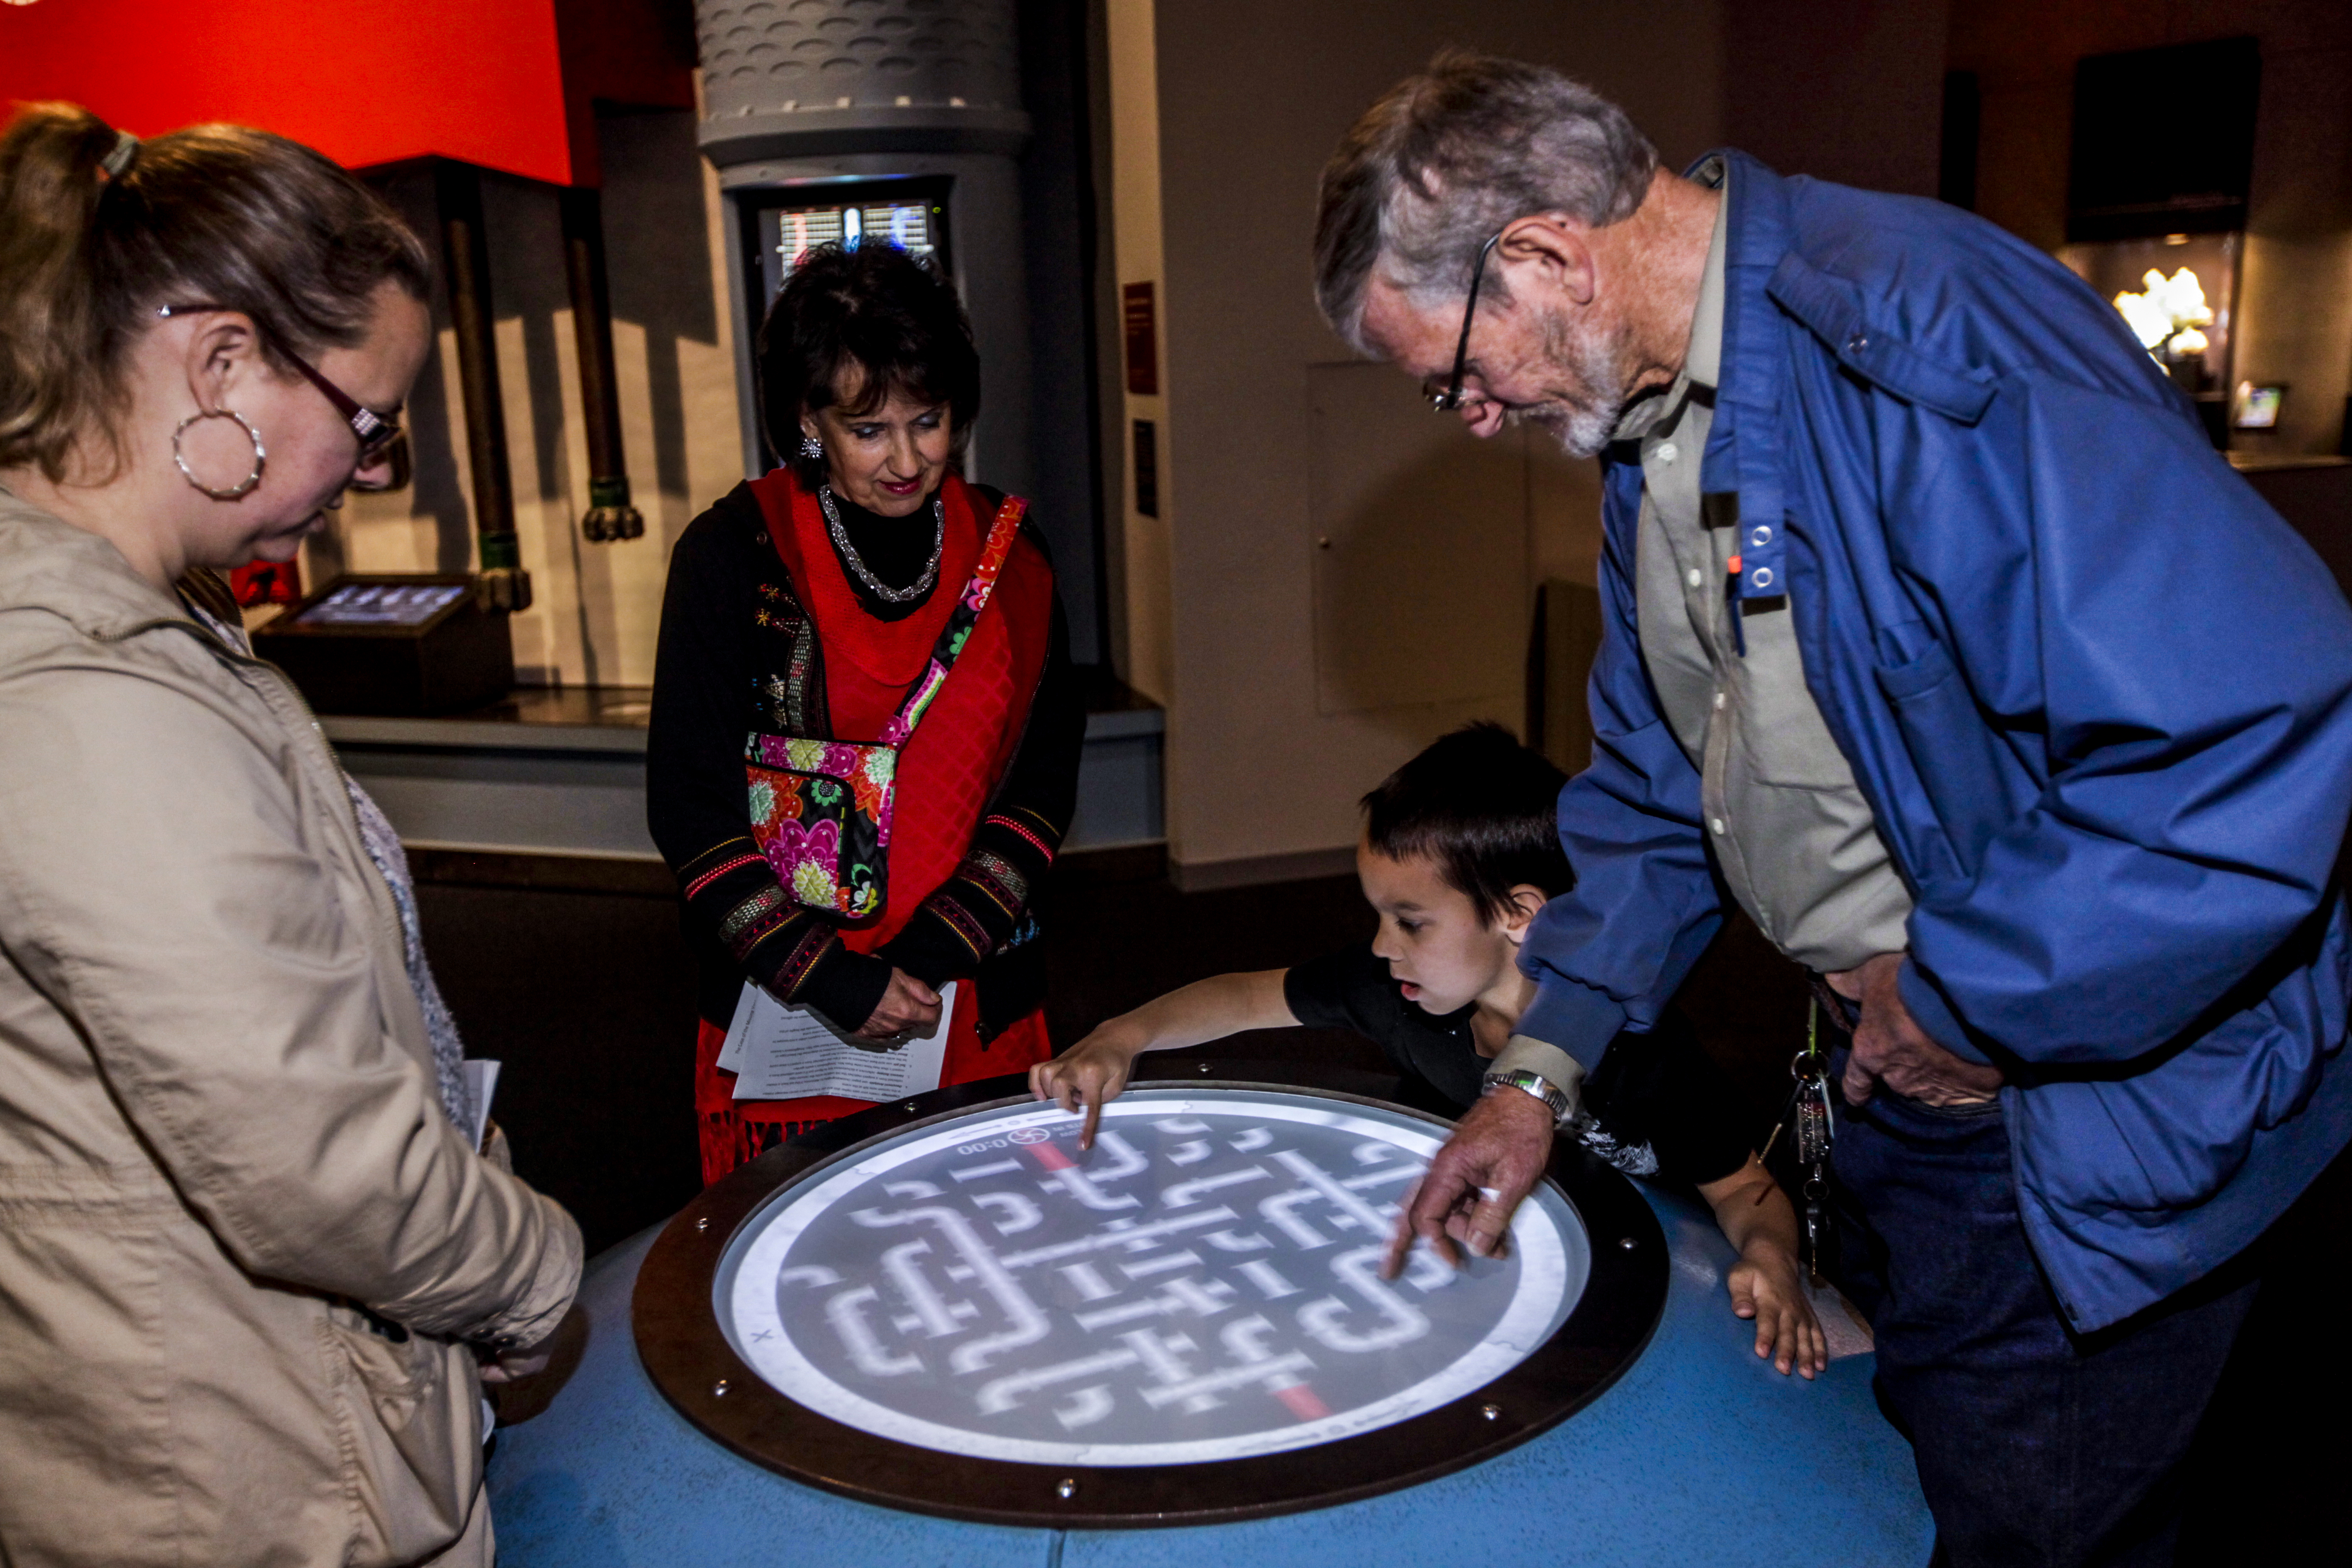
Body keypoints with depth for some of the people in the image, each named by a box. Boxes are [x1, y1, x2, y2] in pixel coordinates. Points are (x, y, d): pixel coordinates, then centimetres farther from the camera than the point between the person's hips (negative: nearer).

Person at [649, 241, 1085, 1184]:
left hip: (980, 1009, 3)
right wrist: (835, 981, -13)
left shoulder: (1006, 551, 3)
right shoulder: (734, 556, -6)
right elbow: (690, 807, -7)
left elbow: (1043, 781, 2)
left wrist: (935, 954, -9)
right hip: (781, 1013, -2)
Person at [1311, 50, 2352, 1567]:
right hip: (1898, 1067, 9)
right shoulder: (1650, 418, 3)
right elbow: (1659, 778, 12)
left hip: (2102, 1110, -8)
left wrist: (1967, 1001, -23)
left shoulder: (1916, 329, -28)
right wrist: (1544, 1066, 7)